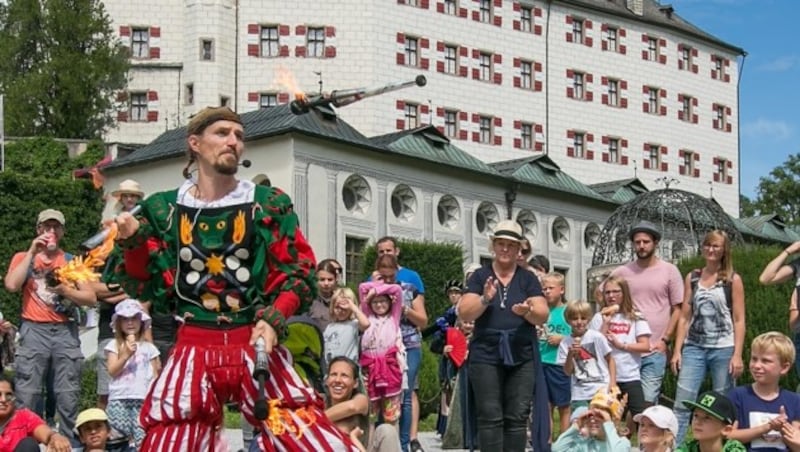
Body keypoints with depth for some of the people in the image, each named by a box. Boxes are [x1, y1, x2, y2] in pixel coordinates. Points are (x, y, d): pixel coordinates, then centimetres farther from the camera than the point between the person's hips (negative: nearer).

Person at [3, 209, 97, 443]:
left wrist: (64, 290, -9)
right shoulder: (24, 257, 11)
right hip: (34, 331, -1)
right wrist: (32, 252, -5)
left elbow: (91, 298, 7)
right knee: (27, 395, -7)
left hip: (66, 331, 1)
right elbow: (11, 285, -9)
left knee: (68, 396, -2)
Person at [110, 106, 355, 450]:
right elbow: (148, 287, 11)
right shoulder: (164, 209, 9)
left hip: (256, 347, 0)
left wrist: (274, 319, -11)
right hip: (193, 351, 1)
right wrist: (132, 241, -6)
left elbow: (299, 272, 6)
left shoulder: (269, 204, 6)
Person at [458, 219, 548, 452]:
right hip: (486, 355, -1)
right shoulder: (480, 276, 5)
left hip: (521, 356, 1)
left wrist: (527, 311, -23)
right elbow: (464, 314, -3)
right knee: (490, 417, -5)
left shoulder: (528, 279, 8)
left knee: (517, 417, 0)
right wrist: (485, 300, -21)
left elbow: (543, 315, -1)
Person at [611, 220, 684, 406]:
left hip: (655, 350, -2)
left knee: (648, 401, -6)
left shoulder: (669, 271, 2)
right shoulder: (622, 272, 6)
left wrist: (665, 340, -5)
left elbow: (678, 309, 3)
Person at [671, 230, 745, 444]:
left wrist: (737, 354, -10)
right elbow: (685, 317, 11)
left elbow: (739, 321, -1)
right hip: (694, 348, 2)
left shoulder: (732, 280, 3)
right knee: (681, 405, -5)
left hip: (723, 349, -2)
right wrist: (677, 350, 3)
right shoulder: (692, 278, 10)